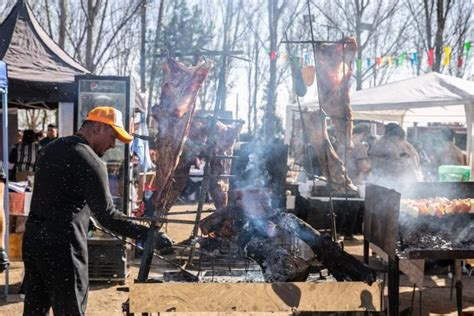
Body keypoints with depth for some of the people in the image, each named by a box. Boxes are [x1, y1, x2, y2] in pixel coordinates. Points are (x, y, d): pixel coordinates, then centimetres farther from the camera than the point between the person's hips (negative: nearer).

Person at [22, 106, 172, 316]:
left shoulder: (51, 148, 12)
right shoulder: (90, 161, -15)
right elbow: (107, 216, -20)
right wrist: (149, 235, -18)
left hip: (32, 237, 8)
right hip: (61, 245, -8)